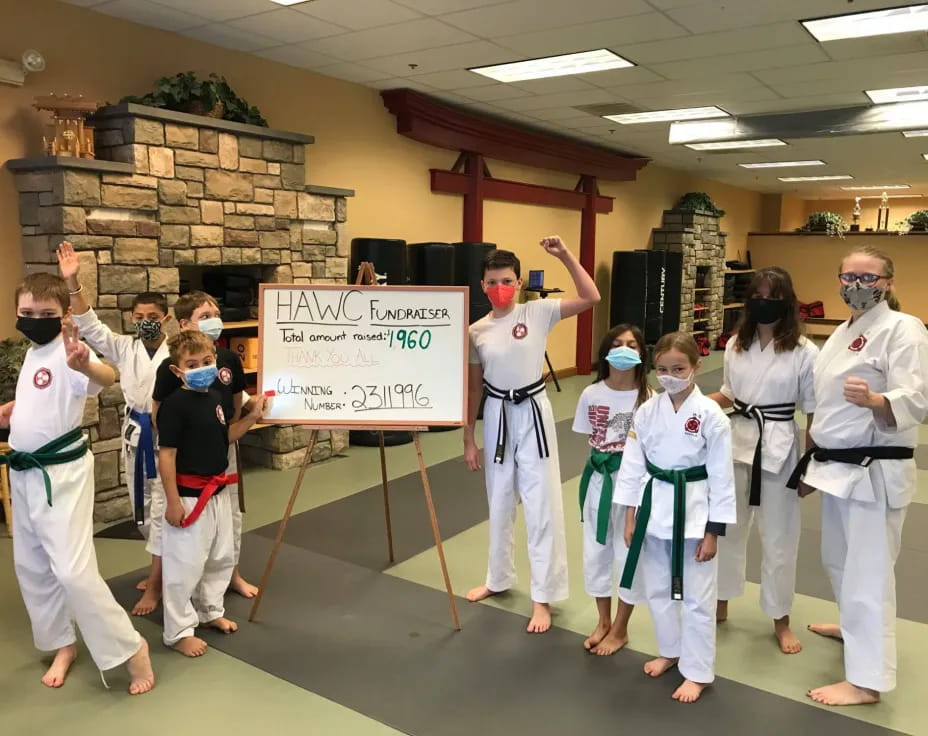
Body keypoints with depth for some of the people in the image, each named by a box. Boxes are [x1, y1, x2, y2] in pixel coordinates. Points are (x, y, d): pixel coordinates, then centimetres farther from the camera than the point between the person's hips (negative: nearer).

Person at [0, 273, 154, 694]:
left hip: (62, 473, -9)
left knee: (73, 570, -12)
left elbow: (107, 379, -41)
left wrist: (85, 365, -63)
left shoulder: (68, 352, -18)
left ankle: (130, 649, 4)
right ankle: (63, 644, 35)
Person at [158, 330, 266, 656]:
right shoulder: (175, 404, -19)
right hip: (189, 495, -8)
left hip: (218, 492, 8)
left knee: (222, 557, 21)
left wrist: (252, 416, 4)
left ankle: (211, 611, 40)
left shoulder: (215, 397, 5)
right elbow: (166, 455, -19)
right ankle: (178, 632, 18)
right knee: (185, 565, 1)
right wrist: (173, 501, -19)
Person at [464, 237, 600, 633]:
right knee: (499, 504, 18)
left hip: (533, 415, -3)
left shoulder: (538, 312, -7)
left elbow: (591, 297, -15)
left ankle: (543, 597, 17)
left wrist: (565, 256, -21)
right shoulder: (476, 332, -1)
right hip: (497, 418, 3)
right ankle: (499, 578, 39)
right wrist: (468, 439, 7)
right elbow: (473, 388, 5)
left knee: (541, 507, 2)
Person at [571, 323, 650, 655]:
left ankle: (620, 629, 33)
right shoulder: (591, 395, -6)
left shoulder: (649, 398, -14)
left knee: (628, 556, 10)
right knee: (595, 553, 16)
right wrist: (600, 468, -2)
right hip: (599, 480, 4)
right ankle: (603, 621, 39)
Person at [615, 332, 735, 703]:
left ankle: (697, 672, 25)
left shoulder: (711, 414, -13)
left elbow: (721, 476, -10)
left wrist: (713, 531, -9)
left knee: (697, 598, 7)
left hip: (694, 512, -4)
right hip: (655, 508, 4)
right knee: (657, 590, 18)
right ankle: (670, 651, 40)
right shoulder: (647, 412, -2)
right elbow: (633, 465, 3)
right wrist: (630, 518, 2)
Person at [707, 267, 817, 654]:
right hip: (738, 442, 4)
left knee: (778, 537, 9)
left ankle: (780, 620, 30)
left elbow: (815, 413, -7)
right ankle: (719, 605, 35)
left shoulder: (804, 352, -11)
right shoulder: (736, 344, 3)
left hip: (779, 450, -4)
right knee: (727, 527, 16)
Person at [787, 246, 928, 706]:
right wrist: (813, 462, 19)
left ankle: (866, 680, 9)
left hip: (875, 472, -9)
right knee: (838, 559, 23)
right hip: (839, 466, 9)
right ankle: (856, 627, 47)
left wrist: (873, 400, -43)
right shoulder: (844, 332, 14)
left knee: (867, 572, -2)